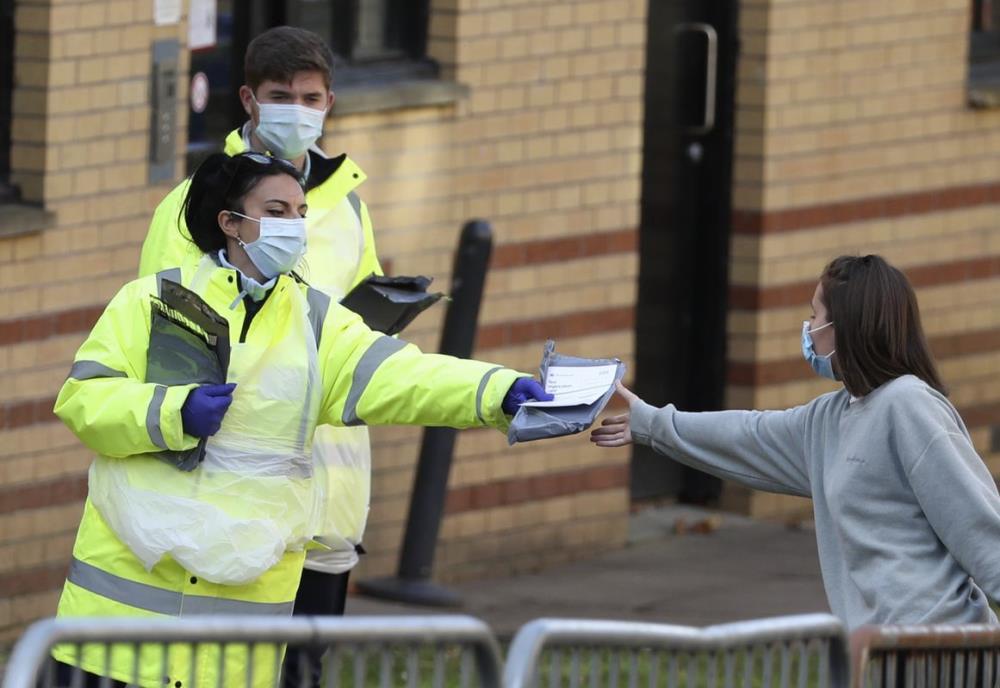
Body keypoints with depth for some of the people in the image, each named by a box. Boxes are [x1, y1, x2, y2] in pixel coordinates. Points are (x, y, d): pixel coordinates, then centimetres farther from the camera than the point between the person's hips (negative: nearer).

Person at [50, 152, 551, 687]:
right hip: (131, 566, -2)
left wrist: (497, 392, -24)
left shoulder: (317, 322, 8)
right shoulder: (153, 300, 2)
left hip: (247, 579, 2)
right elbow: (81, 399, -4)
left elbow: (400, 377, -8)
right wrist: (172, 413, -20)